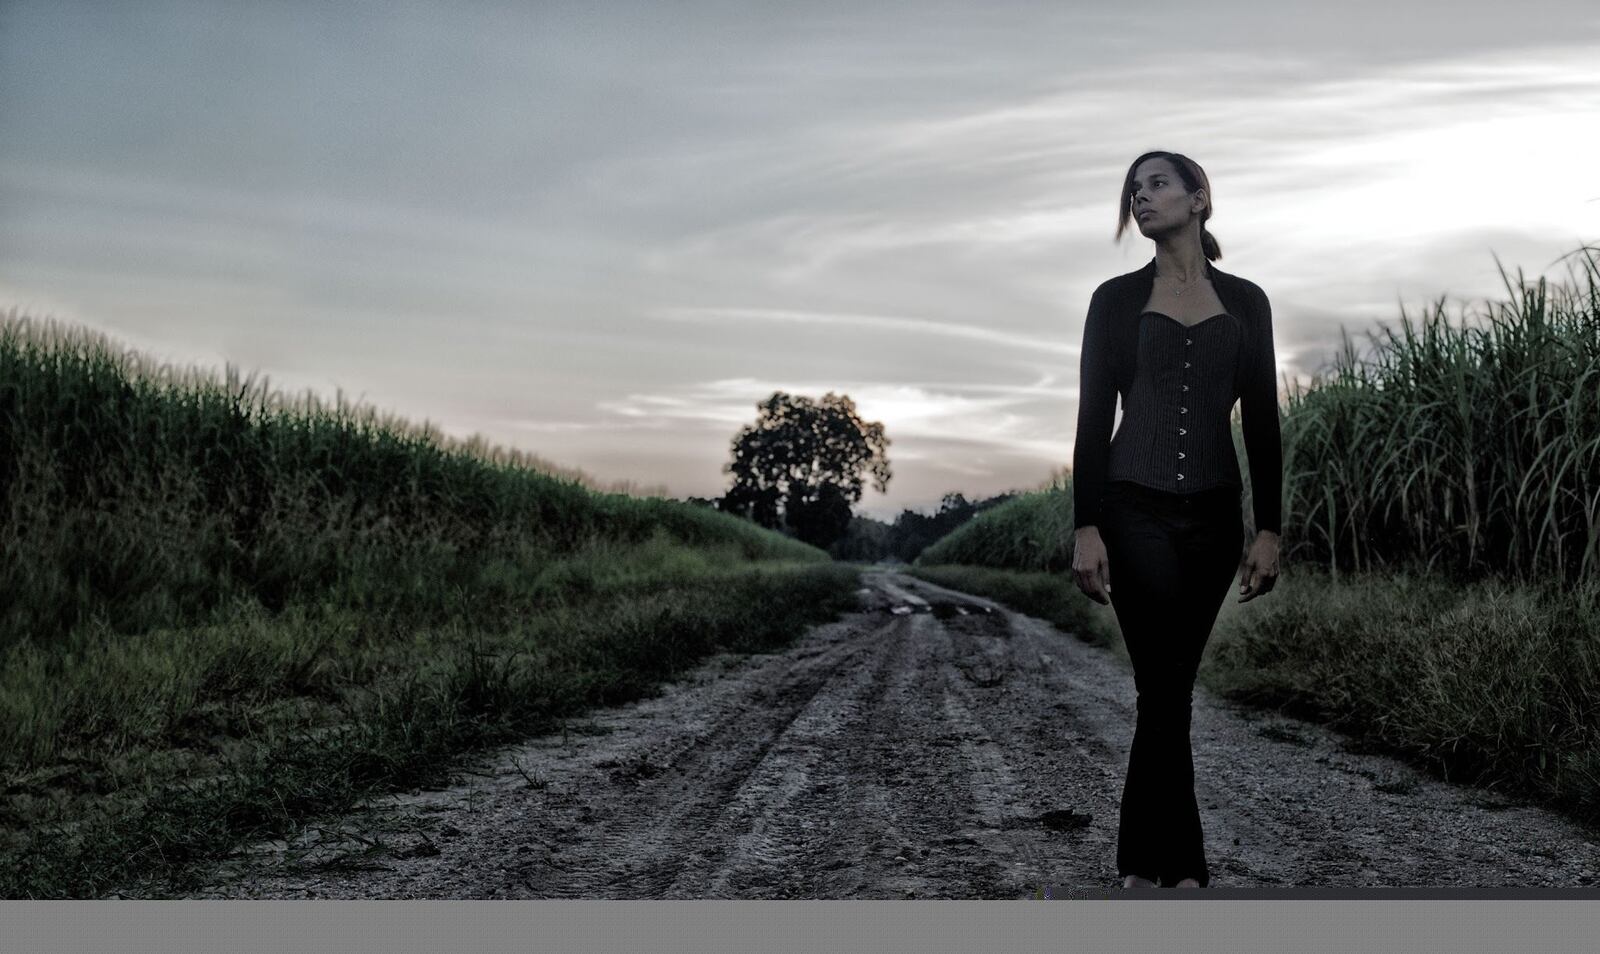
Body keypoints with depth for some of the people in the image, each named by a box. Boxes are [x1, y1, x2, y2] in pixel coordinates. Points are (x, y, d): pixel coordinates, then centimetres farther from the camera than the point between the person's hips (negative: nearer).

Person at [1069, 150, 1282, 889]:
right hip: (1136, 513, -2)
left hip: (1214, 515, 2)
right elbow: (1093, 417, -2)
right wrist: (1085, 527, -9)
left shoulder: (1245, 301, 8)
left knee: (1165, 688, 7)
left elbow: (1262, 420, 6)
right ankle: (1182, 867, 6)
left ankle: (1140, 862, 18)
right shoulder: (1116, 298, 3)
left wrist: (1268, 528, 0)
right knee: (1166, 690, -6)